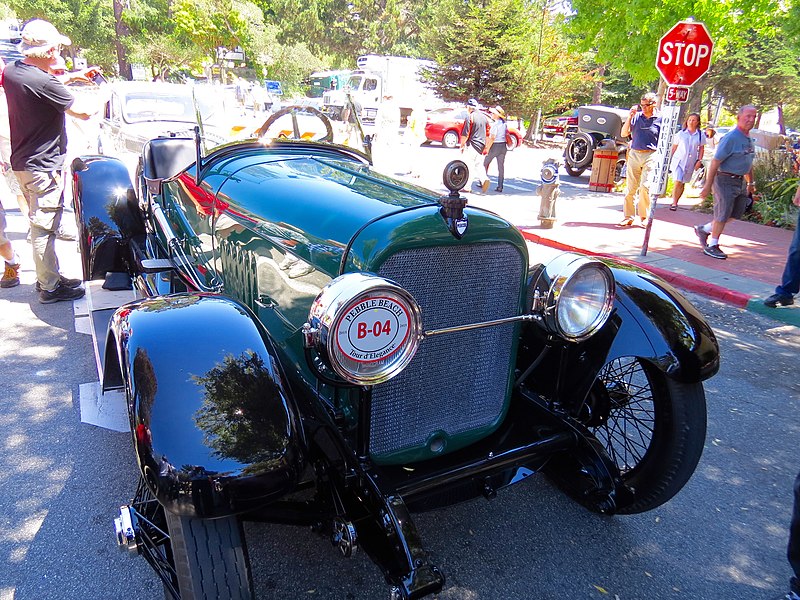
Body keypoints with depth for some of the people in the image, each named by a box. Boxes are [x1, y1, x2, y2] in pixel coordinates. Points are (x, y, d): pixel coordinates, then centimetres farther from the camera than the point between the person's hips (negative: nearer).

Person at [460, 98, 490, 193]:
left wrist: (462, 145, -2)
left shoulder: (470, 117, -10)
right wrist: (486, 147, 21)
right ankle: (484, 179, -9)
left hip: (471, 145, -6)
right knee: (479, 165, 14)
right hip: (481, 145, 6)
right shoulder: (484, 117, 11)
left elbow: (465, 134, -13)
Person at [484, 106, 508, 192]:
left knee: (485, 163, 11)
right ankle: (500, 187, 6)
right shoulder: (504, 124, 7)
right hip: (503, 146, 7)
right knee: (501, 166, 6)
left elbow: (492, 138, -20)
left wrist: (488, 148, -15)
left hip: (495, 146, -7)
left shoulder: (495, 124, -15)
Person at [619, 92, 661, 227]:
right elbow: (624, 134, 5)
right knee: (631, 187, 3)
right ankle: (628, 216, 9)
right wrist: (630, 117, -4)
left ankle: (644, 217, 1)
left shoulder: (660, 119, 3)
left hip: (650, 156, -2)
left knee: (645, 186, -9)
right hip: (634, 154, 3)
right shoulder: (636, 116, 9)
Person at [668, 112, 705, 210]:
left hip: (690, 163, 2)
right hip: (678, 160, -2)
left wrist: (699, 160, 1)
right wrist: (670, 159, 5)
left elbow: (701, 149, 9)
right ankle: (674, 203, -10)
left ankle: (676, 202, 16)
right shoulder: (681, 133, 1)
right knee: (678, 182, -14)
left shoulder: (701, 135, 4)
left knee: (682, 184, 7)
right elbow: (674, 147, 7)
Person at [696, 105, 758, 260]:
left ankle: (704, 229, 26)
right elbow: (715, 162, -17)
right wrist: (708, 185, -19)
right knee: (723, 214, -3)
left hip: (740, 182, 9)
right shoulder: (731, 138, -15)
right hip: (726, 181, -9)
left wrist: (751, 183, 25)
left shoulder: (750, 139, 12)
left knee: (737, 212, 13)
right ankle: (712, 245, 11)